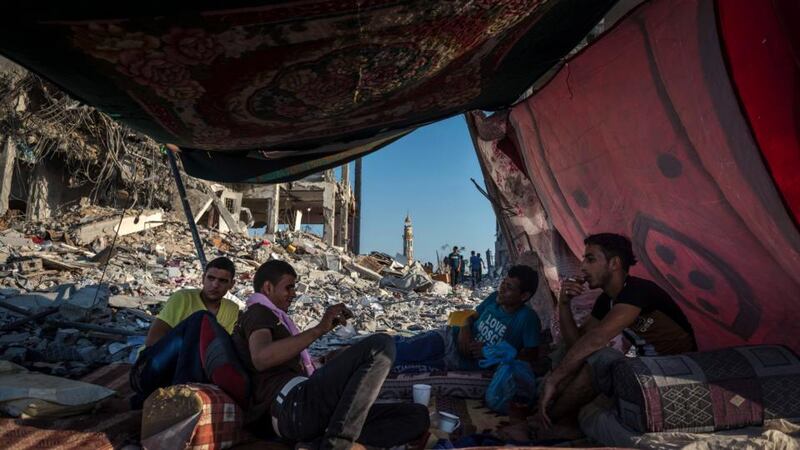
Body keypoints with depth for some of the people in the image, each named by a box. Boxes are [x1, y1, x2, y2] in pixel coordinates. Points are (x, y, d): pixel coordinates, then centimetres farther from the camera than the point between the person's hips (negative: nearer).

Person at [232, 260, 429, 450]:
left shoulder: (271, 318, 35)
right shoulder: (258, 312, 6)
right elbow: (261, 359, -18)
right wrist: (319, 329, -21)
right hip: (291, 402, -9)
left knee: (418, 416, -3)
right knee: (381, 345, -24)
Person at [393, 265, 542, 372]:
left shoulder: (528, 318, -16)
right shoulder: (495, 298, 0)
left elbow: (531, 355, -15)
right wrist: (465, 328, -8)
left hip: (465, 362, -4)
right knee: (402, 349, -16)